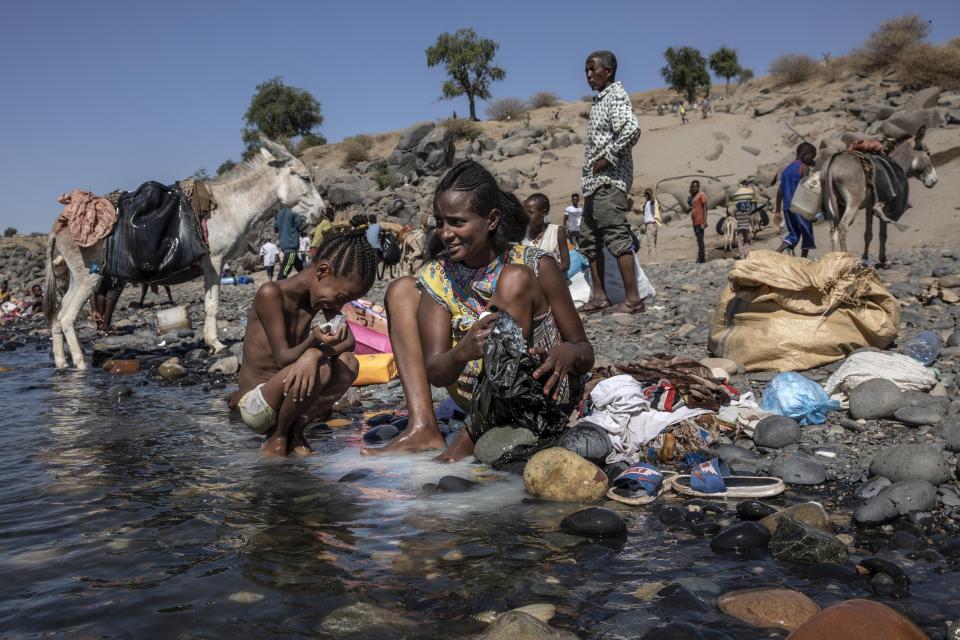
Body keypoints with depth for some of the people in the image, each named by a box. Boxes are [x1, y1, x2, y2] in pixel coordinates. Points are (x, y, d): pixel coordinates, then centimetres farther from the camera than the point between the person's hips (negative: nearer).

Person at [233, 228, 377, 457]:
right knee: (319, 367, -30)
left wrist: (316, 353, -28)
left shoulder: (318, 294, 3)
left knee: (348, 364, -12)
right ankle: (277, 437, -7)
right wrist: (313, 341, -41)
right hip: (254, 405, -7)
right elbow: (283, 357, -21)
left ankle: (294, 432, 0)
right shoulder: (271, 294, -19)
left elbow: (349, 341, -8)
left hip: (288, 396, 7)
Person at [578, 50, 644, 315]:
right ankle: (598, 295, 17)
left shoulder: (617, 96, -9)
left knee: (617, 237, -12)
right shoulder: (600, 99, 20)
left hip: (609, 180, -10)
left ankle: (633, 299, -10)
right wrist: (592, 166, 14)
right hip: (594, 182, 10)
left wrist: (607, 158, -20)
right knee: (590, 239, 12)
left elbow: (632, 129, -26)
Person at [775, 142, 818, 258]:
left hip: (787, 208, 7)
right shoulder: (804, 167, -5)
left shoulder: (786, 169, 16)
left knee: (793, 234, 11)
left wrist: (778, 210, 17)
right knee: (807, 234, 7)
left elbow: (780, 192, 15)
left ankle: (776, 252, -11)